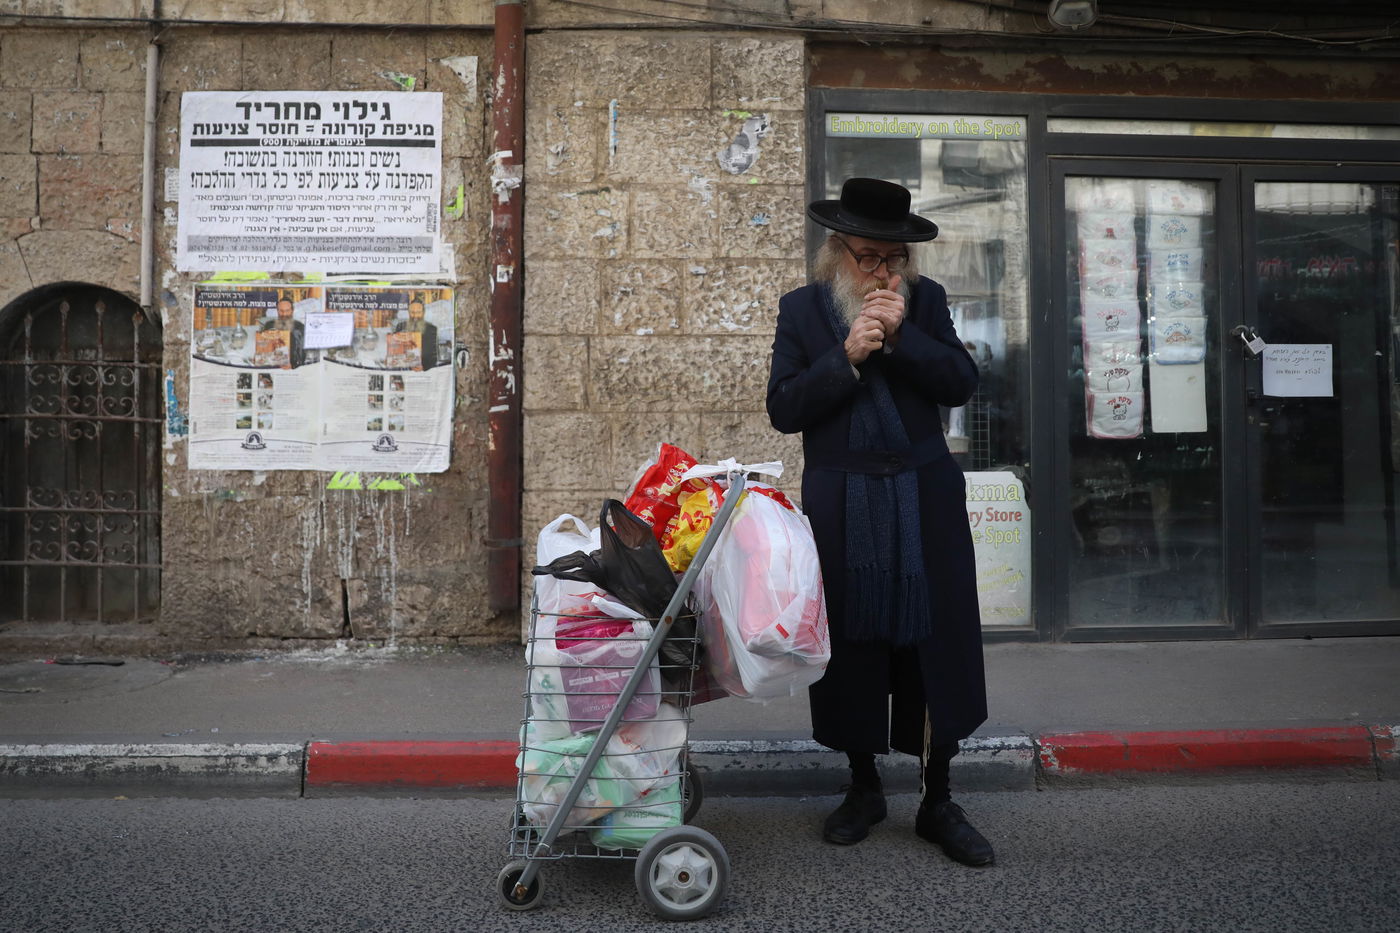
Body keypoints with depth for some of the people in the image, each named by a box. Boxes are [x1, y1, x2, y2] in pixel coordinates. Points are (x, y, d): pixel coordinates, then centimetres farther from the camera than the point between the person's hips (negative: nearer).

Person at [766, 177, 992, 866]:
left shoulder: (927, 300, 8)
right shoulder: (801, 309, 3)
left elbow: (961, 384, -2)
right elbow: (783, 408, -5)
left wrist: (902, 335, -13)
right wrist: (847, 356, -16)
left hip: (924, 503, 1)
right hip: (842, 511, -1)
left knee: (935, 645, 4)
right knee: (852, 647, 8)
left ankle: (937, 803, 20)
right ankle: (863, 787, 28)